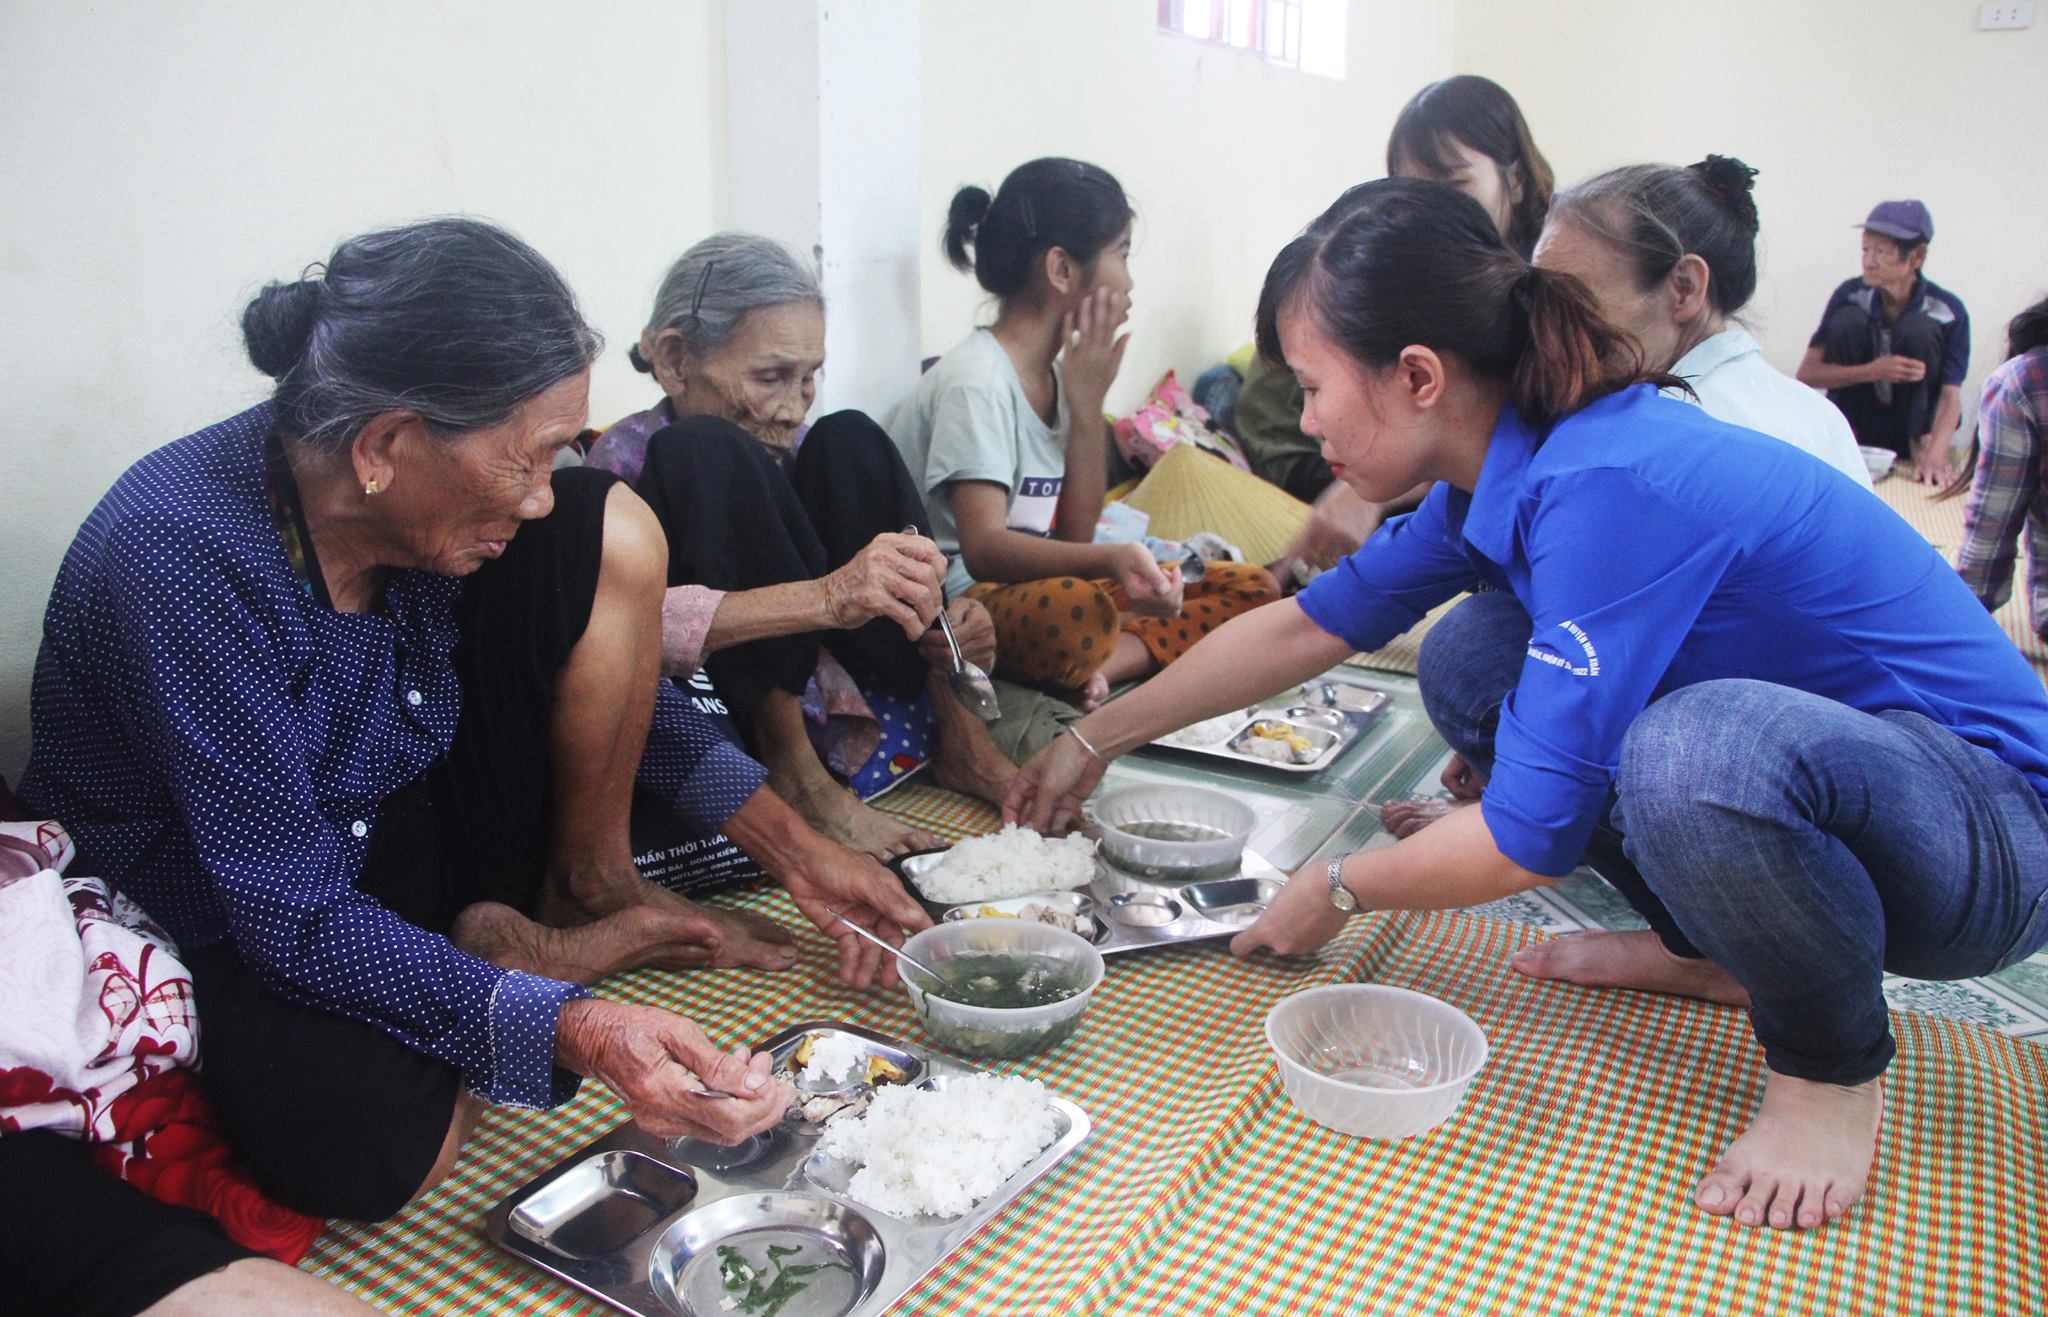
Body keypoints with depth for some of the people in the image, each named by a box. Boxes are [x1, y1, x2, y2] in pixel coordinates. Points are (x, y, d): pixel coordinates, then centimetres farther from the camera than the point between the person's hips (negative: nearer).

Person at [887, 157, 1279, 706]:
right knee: (1076, 609, -45)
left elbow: (1075, 535, 5)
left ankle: (1098, 665, -21)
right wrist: (1109, 561, -44)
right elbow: (983, 550, -27)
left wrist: (1088, 405, -4)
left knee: (1251, 588, -3)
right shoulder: (976, 382, -16)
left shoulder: (1060, 371, 10)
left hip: (1036, 583, 9)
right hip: (961, 600, -9)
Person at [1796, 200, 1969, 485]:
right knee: (1848, 319, -20)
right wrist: (1873, 371, -30)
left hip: (1911, 427, -1)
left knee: (1919, 329, -24)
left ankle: (1921, 441, -11)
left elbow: (1951, 395, -18)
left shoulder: (1948, 310, -14)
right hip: (1856, 424, 1)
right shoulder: (1850, 295, -12)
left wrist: (1935, 454, -36)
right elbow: (1807, 374, -14)